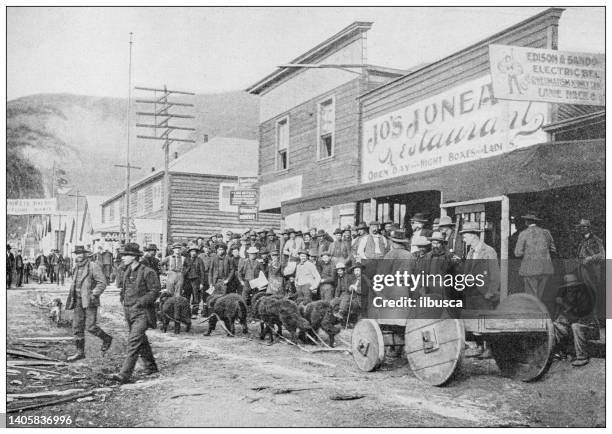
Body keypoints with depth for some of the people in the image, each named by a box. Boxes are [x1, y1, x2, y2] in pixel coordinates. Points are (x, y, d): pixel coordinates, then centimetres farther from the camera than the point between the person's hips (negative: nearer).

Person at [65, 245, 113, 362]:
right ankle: (80, 352, 13)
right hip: (78, 302, 7)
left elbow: (102, 282, -13)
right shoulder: (77, 267, 14)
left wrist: (94, 294, -23)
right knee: (77, 327, 5)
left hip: (90, 301, -7)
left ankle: (107, 339, 13)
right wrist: (72, 298, 22)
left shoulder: (93, 266, -9)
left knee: (90, 327, -11)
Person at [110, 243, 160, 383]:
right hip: (129, 313, 8)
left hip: (142, 313, -8)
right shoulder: (127, 272, 12)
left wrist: (140, 302, -18)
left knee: (134, 342, -14)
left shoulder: (147, 272, -12)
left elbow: (155, 291, -13)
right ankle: (151, 366, 34)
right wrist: (122, 297, 9)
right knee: (141, 341, 18)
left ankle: (125, 374, -18)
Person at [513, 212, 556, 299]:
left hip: (530, 269, -4)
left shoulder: (523, 234, -4)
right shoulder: (545, 232, 8)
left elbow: (518, 253, -7)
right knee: (538, 296, 17)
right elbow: (553, 250, 15)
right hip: (544, 269, 4)